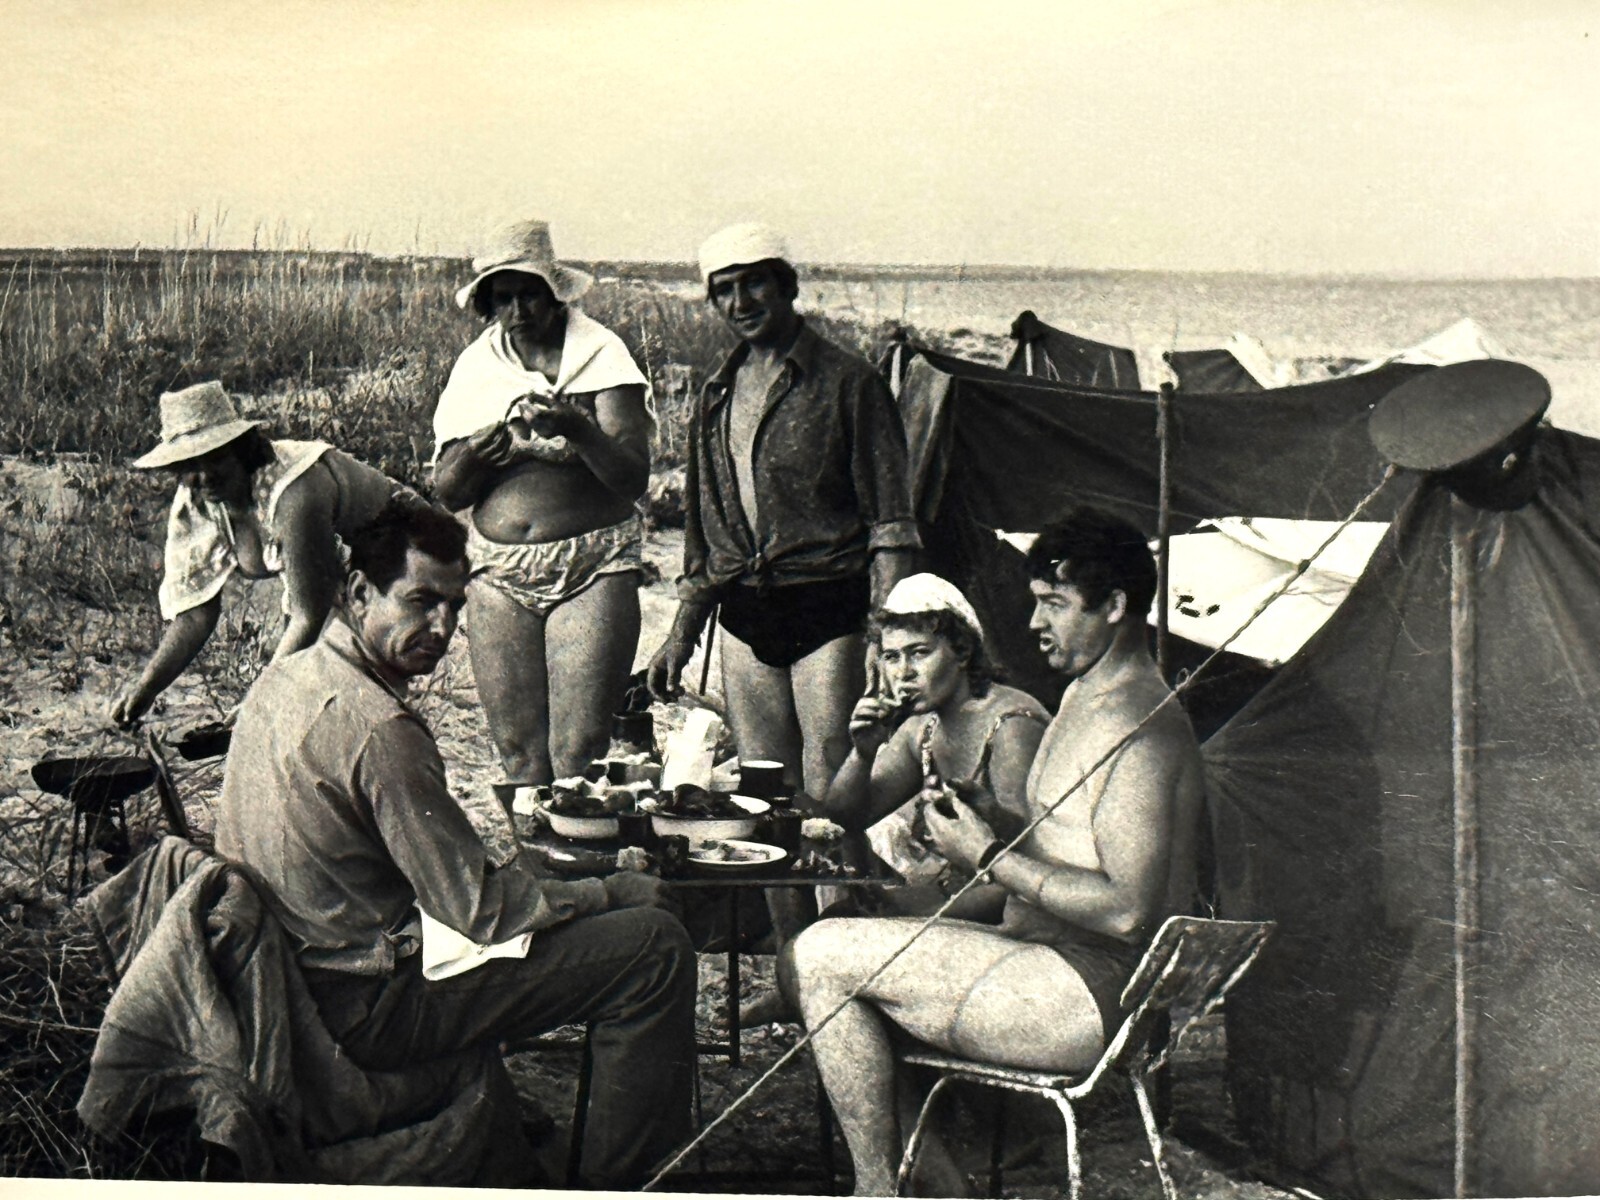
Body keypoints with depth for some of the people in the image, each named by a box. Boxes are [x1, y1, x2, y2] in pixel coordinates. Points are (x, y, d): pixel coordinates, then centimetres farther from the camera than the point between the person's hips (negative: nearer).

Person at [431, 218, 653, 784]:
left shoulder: (600, 356, -1)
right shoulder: (475, 366, 10)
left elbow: (633, 478, -10)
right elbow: (446, 492, 7)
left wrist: (577, 429, -27)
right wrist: (471, 457, -15)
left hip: (591, 569, -3)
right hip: (499, 575, 4)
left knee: (578, 750, -10)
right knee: (517, 748, 3)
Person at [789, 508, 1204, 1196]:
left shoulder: (1137, 725, -17)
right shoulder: (1085, 696, 16)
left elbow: (1127, 910, -24)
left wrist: (989, 856, -19)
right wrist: (973, 825, 9)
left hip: (1093, 997, -11)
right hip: (1055, 961, 11)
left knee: (824, 956, -13)